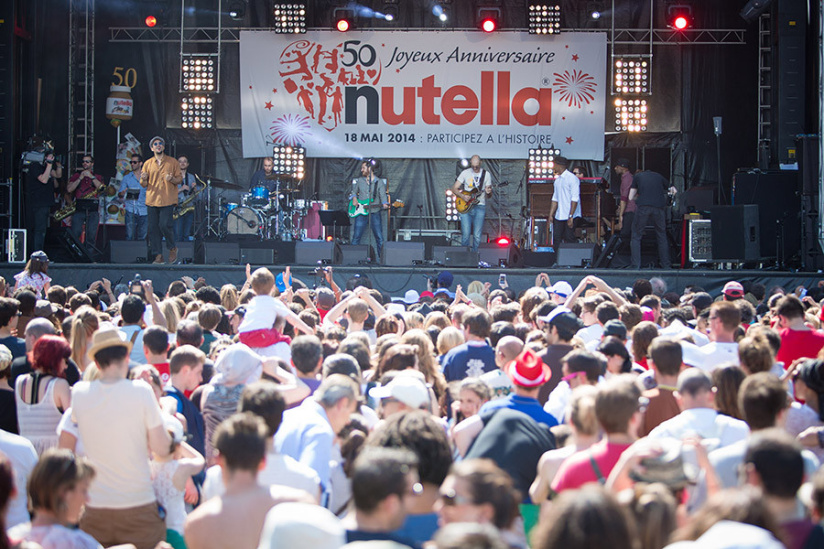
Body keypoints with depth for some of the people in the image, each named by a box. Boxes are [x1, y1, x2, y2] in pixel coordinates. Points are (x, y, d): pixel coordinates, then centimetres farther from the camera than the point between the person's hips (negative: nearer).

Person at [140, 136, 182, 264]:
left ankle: (172, 248, 10)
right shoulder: (147, 164, 11)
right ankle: (158, 255, 6)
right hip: (152, 200, 3)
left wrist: (172, 179, -13)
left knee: (165, 225, -15)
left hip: (168, 200, -3)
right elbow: (144, 185, 13)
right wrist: (144, 180, -10)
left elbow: (179, 178, 8)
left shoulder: (172, 162, 6)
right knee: (153, 228, -1)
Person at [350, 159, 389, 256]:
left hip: (375, 213, -2)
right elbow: (354, 191, 23)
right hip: (361, 213, 2)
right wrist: (354, 199, 2)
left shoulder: (379, 182, 2)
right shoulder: (360, 181, 12)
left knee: (379, 238, -4)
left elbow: (383, 195, -7)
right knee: (356, 237, 1)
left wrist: (385, 204, -27)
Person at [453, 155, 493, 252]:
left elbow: (488, 196, 8)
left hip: (480, 207, 0)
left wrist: (488, 193, -16)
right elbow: (454, 188, 6)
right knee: (466, 235, -7)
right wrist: (463, 196, -11)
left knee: (477, 236, -5)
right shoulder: (465, 173, 6)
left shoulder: (486, 174, 6)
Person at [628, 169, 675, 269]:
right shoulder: (659, 176, 24)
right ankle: (666, 265, 16)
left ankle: (636, 266, -1)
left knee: (636, 237, 8)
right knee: (662, 236, 16)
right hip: (659, 208, 2)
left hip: (643, 207, -2)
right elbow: (673, 191, 28)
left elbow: (630, 198, 15)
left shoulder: (637, 176, 19)